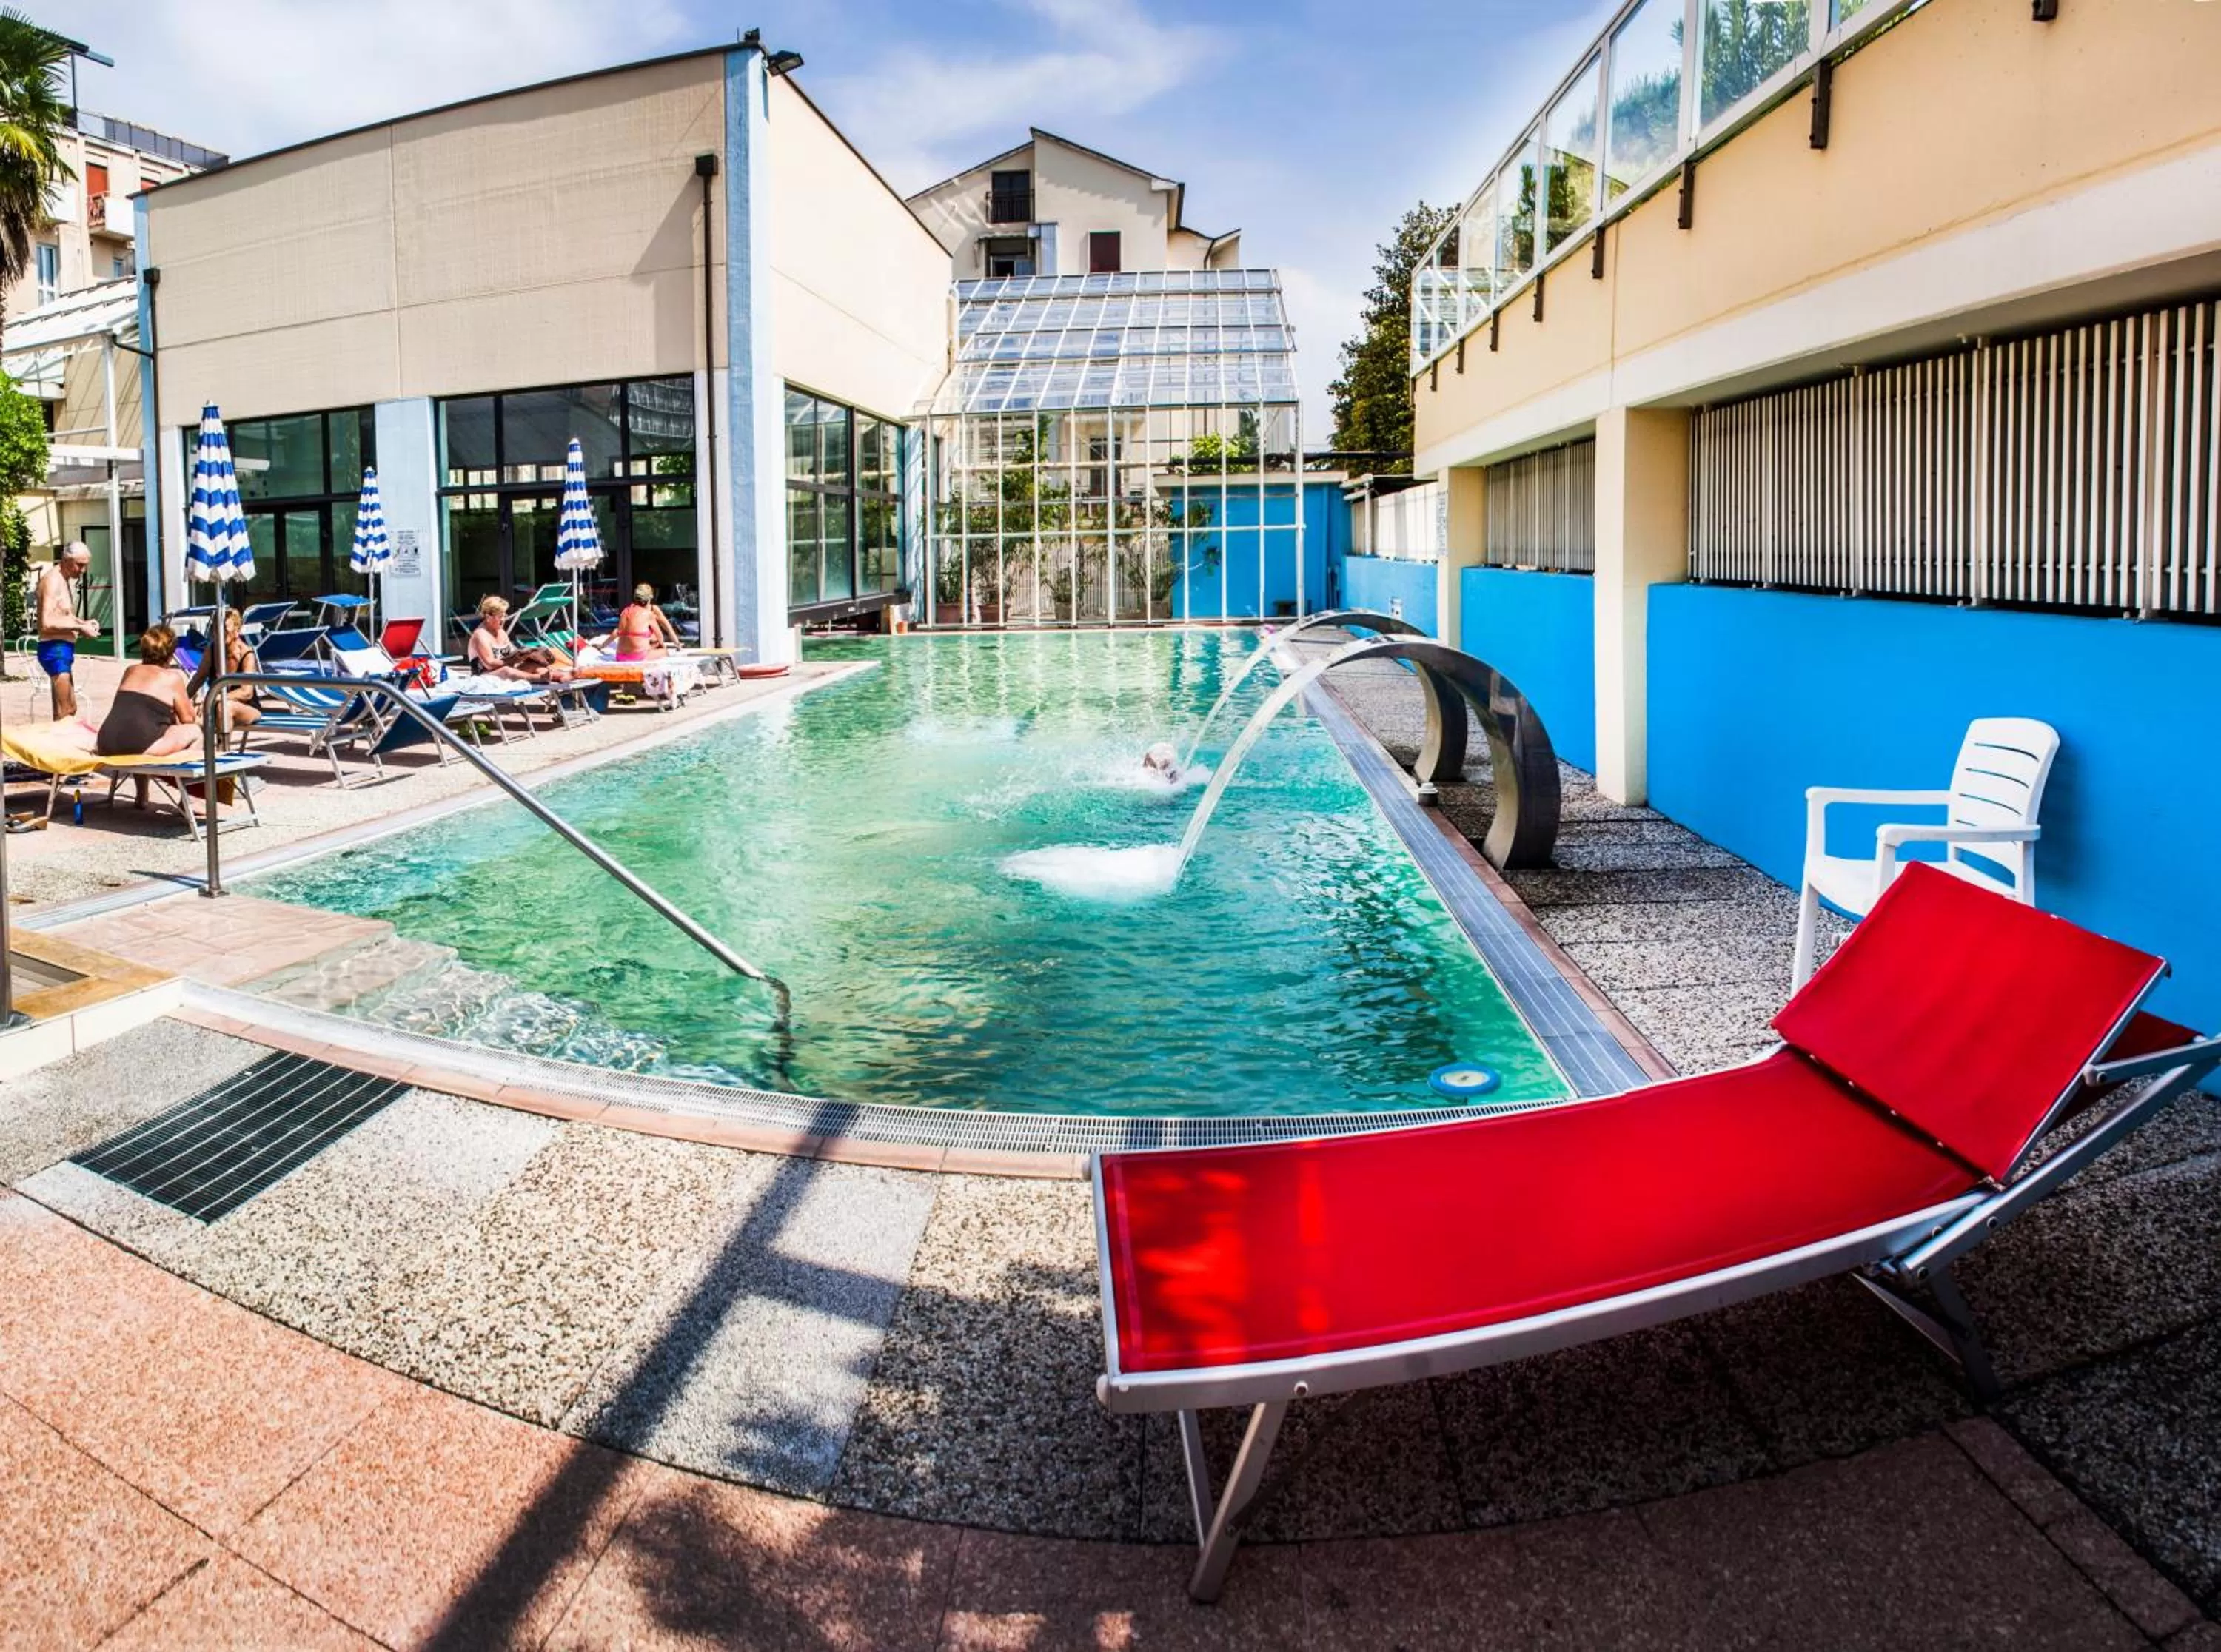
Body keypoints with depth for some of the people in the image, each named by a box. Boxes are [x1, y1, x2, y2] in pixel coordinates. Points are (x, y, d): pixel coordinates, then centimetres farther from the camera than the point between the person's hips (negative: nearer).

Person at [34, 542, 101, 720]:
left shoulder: (67, 580, 16)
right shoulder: (53, 580, -15)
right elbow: (47, 624, -24)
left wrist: (82, 623, 9)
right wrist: (79, 628, -19)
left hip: (65, 649, 10)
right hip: (55, 650, -10)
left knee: (68, 709, 15)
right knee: (65, 712, -10)